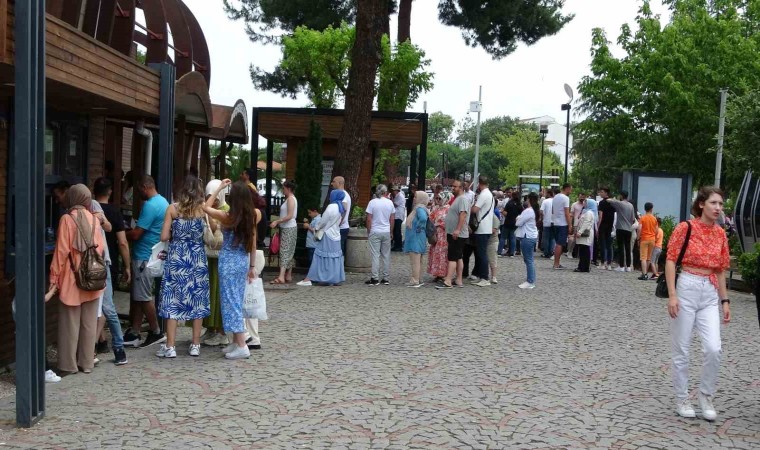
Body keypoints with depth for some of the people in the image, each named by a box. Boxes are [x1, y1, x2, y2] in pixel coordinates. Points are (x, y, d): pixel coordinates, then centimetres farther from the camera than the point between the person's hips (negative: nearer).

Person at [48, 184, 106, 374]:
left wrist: (54, 276, -5)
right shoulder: (94, 219, 3)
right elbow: (101, 248, 4)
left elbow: (61, 251, -10)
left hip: (72, 279, -4)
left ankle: (69, 364, 10)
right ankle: (87, 362, 16)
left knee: (70, 323, 5)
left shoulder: (67, 219, -9)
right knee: (89, 323, 10)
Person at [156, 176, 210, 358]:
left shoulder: (172, 208, -3)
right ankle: (195, 345, 12)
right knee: (197, 299, 8)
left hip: (176, 257, -1)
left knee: (173, 300, 3)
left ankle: (170, 346, 3)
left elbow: (164, 236, -5)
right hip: (198, 258, 1)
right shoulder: (203, 209, -1)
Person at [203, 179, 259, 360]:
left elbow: (206, 207, 1)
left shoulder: (228, 217, -15)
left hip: (229, 261, -6)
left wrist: (219, 188, 3)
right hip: (244, 260, 6)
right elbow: (253, 243, 6)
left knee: (230, 301, -2)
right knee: (238, 301, 15)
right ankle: (236, 342, 21)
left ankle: (242, 346, -6)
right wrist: (252, 266, 15)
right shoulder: (252, 216, 0)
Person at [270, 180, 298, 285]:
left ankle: (281, 277, -19)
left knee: (285, 251, -14)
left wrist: (277, 221, -20)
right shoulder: (290, 198, 15)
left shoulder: (291, 199, -13)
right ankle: (288, 276, 15)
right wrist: (278, 222, 10)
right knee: (289, 252, 11)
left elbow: (290, 216, -21)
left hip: (289, 229, -10)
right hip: (287, 228, 10)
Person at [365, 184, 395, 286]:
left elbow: (369, 219, -8)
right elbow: (392, 219, 6)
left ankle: (375, 278, -1)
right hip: (386, 232, 3)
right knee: (386, 255, 9)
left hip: (375, 232, -3)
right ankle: (386, 278, 13)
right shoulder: (390, 203, 2)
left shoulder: (372, 202, -7)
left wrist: (368, 232, 2)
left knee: (375, 255, -1)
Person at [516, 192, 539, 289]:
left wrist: (517, 218, 2)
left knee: (528, 260, -7)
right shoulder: (534, 210, 12)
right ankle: (531, 279, 20)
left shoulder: (528, 211, -19)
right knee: (530, 259, 15)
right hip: (532, 236, 10)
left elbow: (518, 223, -17)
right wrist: (520, 218, 5)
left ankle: (530, 282, -4)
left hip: (527, 237, -10)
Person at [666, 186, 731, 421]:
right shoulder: (685, 227, -7)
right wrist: (672, 294, -15)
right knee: (681, 349, 4)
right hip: (687, 289, -4)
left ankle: (706, 395, 13)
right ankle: (682, 398, 19)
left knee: (713, 349, -8)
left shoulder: (720, 234, 8)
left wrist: (725, 300, 11)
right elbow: (670, 260, -8)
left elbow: (721, 270, 14)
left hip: (710, 294, 4)